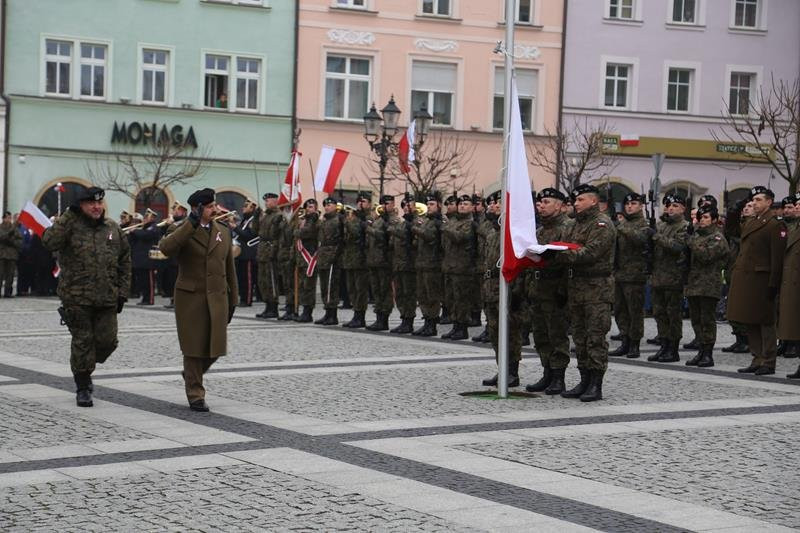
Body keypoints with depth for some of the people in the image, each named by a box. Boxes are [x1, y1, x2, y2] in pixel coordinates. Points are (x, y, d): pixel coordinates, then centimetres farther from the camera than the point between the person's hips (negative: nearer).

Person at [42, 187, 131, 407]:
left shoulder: (113, 229, 10)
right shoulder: (71, 226, -4)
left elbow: (125, 261, 16)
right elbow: (49, 242, -24)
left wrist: (122, 292, 10)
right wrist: (69, 215, -22)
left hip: (107, 299, 4)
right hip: (77, 298, -4)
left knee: (107, 341, 2)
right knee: (82, 342, 0)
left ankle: (85, 370, 30)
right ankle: (82, 388, 13)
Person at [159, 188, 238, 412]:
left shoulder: (223, 232, 10)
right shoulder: (183, 231, -4)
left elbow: (229, 268, 15)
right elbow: (165, 248, -27)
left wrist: (233, 299, 14)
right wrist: (192, 223, -29)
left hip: (217, 298, 4)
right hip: (190, 298, -4)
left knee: (216, 347, 3)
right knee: (194, 347, 1)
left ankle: (192, 373, 33)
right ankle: (195, 395, 14)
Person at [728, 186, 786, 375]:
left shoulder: (774, 225, -8)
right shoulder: (749, 223, 16)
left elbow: (777, 257, -13)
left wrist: (773, 284, -17)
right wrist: (736, 274, 13)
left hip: (761, 280, -8)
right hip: (744, 279, 8)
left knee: (765, 322, -1)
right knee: (750, 323, 11)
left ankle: (768, 363, 5)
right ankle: (758, 360, 18)